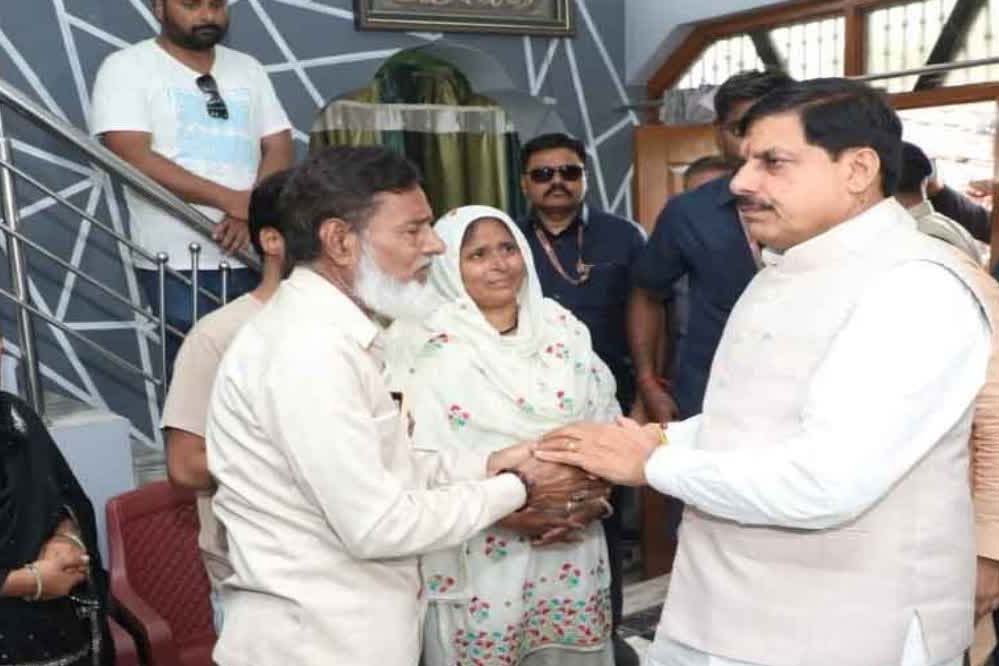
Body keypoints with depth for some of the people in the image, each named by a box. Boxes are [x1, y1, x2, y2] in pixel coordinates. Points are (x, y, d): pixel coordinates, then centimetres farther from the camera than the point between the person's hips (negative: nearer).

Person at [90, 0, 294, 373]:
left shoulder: (248, 69, 15)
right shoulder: (127, 68, 0)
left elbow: (280, 149, 7)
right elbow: (133, 159, -12)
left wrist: (253, 214, -12)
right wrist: (234, 201, -17)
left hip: (256, 257, 4)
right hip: (179, 263, -4)